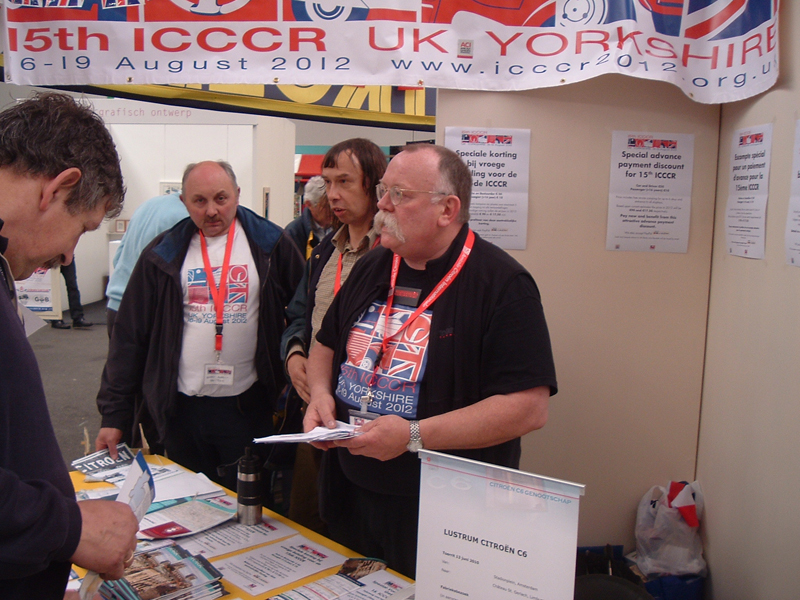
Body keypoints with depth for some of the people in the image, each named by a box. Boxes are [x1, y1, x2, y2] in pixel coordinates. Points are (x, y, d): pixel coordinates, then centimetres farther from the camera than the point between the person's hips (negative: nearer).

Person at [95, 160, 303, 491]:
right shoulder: (162, 253, 2)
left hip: (248, 405, -1)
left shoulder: (271, 246, -2)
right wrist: (114, 413, 0)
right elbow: (130, 336, 2)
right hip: (182, 406, 2)